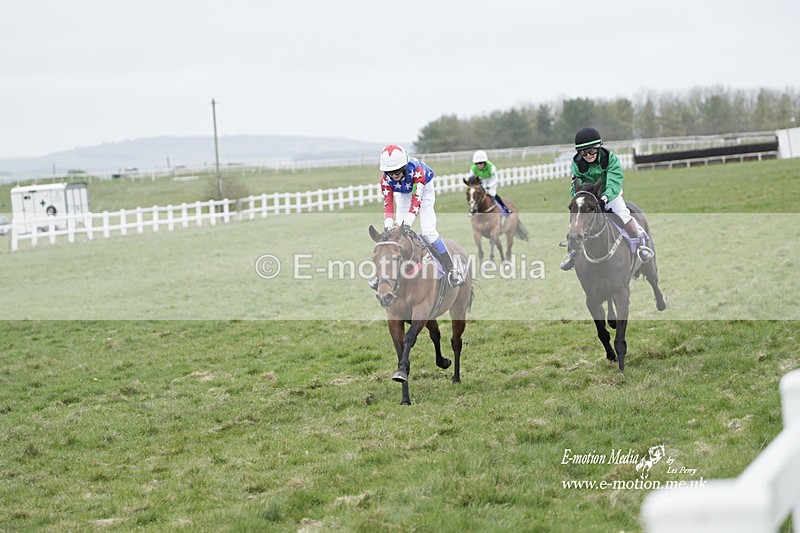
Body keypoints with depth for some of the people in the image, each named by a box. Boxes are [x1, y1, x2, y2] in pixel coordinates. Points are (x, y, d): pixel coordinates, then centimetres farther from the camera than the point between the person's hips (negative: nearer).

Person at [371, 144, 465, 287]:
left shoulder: (416, 169, -41)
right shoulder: (385, 178, -29)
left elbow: (417, 198, -44)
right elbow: (387, 202, -31)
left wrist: (409, 220, -56)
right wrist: (388, 223, -47)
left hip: (423, 188, -3)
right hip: (403, 194, 3)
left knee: (428, 231, -15)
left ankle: (452, 270, -9)